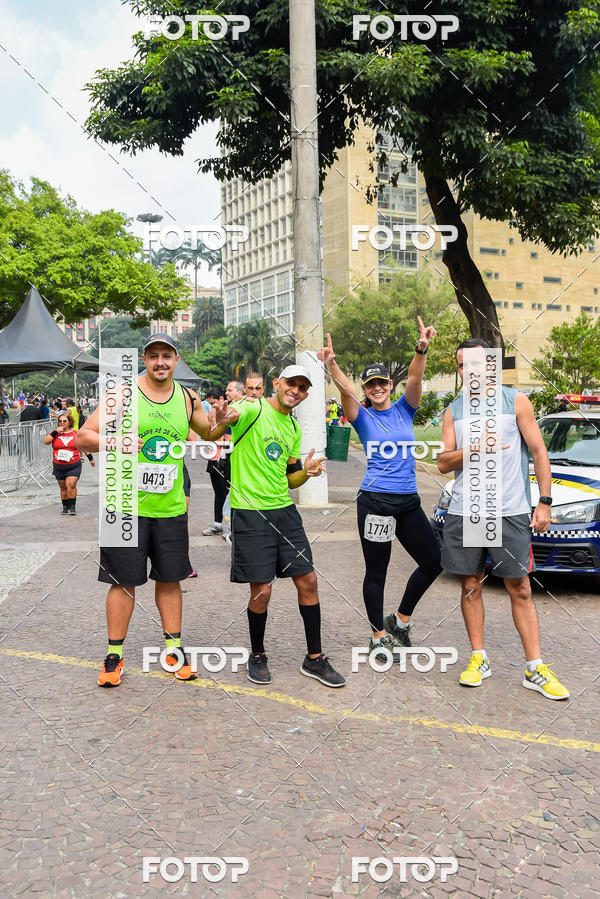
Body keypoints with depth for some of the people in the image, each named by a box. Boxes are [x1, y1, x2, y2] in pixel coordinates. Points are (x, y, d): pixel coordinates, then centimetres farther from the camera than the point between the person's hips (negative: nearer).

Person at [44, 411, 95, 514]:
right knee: (63, 487, 11)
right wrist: (56, 432, -15)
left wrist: (91, 458, 16)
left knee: (71, 485, -16)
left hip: (74, 466, -2)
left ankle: (72, 507, -9)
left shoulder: (76, 434, 4)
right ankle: (65, 507, 23)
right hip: (59, 466, 2)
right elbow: (46, 441, -9)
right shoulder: (55, 433, 6)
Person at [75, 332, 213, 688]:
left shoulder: (188, 399, 6)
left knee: (170, 578, 12)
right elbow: (83, 437, -3)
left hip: (171, 508, 3)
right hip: (128, 505, -3)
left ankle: (173, 647, 26)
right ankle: (115, 655, 19)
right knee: (124, 581, 4)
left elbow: (210, 434, 21)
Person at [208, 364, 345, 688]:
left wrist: (306, 472, -2)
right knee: (262, 590, -3)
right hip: (250, 512, -7)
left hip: (284, 510, 7)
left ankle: (314, 658, 20)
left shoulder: (294, 428, 14)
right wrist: (223, 421, -53)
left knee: (308, 580, 5)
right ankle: (257, 656, 22)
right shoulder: (253, 409, -8)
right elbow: (211, 434, -29)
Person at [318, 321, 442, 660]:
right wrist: (331, 365, -38)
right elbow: (346, 390, -19)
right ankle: (379, 636, 20)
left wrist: (422, 349, -28)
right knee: (377, 571, 4)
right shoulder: (363, 417, 0)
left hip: (408, 501, 5)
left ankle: (400, 620, 26)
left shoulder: (404, 410, 8)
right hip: (375, 501, -4)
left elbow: (416, 378, -9)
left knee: (433, 562, 8)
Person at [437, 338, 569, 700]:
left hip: (510, 512, -3)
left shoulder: (515, 401, 3)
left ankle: (536, 670, 7)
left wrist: (544, 503, -4)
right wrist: (472, 450, -13)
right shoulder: (454, 411, 10)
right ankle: (479, 659, 21)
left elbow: (539, 453, 2)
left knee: (521, 590, 0)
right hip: (464, 512, 3)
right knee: (471, 586, 8)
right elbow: (443, 463, 6)